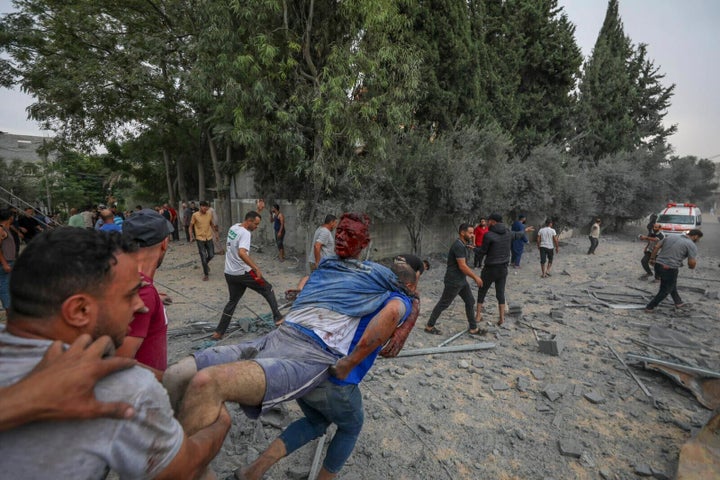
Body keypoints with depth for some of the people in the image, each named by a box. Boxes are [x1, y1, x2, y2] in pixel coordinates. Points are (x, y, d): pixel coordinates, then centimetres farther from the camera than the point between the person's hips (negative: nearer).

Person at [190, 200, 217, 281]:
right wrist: (191, 236, -8)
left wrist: (214, 233, 14)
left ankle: (205, 264, 40)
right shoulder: (195, 215, -9)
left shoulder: (210, 214, 0)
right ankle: (205, 274, 13)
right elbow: (191, 226, -1)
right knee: (203, 256, -1)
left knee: (211, 255, 6)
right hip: (200, 238, -3)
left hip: (209, 238, 3)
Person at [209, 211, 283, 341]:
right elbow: (242, 253, -34)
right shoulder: (245, 233, -20)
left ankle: (219, 332, 21)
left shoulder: (233, 227, 6)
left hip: (229, 273, 8)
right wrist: (256, 268, -36)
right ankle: (277, 317, 10)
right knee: (268, 289, 8)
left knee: (232, 301, 19)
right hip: (243, 273, -8)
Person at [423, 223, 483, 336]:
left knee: (470, 302, 13)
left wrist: (473, 277, 17)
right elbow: (462, 266, -24)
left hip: (461, 280, 10)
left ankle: (473, 328, 24)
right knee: (443, 304, 1)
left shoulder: (462, 245, 10)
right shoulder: (458, 246, -22)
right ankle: (429, 326, 14)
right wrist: (476, 277, -15)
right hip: (453, 281, -10)